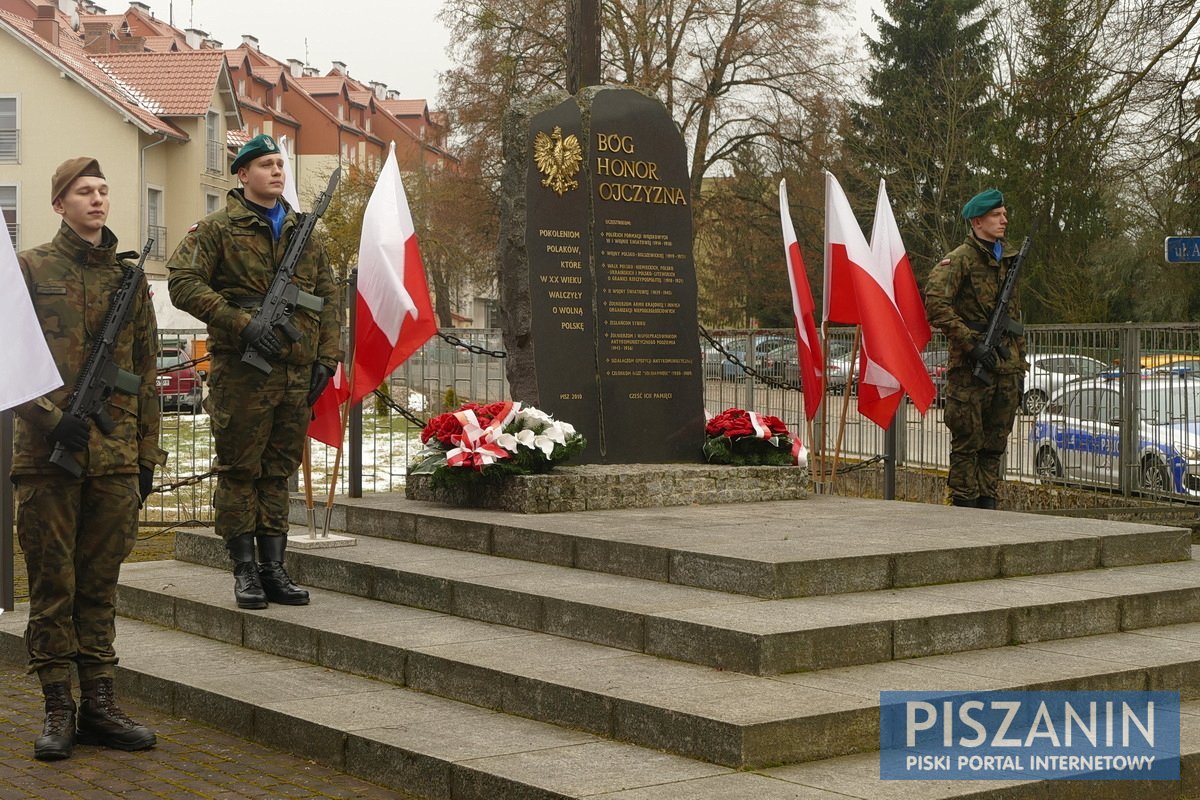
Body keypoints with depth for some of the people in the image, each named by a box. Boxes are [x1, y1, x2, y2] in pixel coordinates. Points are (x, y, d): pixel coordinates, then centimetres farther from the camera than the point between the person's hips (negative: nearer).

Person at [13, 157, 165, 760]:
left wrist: (147, 452, 13)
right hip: (47, 455, -3)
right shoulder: (29, 269, 2)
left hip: (114, 457, 3)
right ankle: (58, 711, 8)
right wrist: (52, 418, -17)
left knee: (100, 582, 8)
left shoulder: (130, 277, 13)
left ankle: (99, 704, 14)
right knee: (52, 583, 2)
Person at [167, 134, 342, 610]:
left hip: (297, 374, 5)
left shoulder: (303, 234, 17)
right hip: (241, 372, -5)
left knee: (279, 472, 9)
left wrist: (327, 357, 8)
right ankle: (245, 572, 7)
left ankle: (274, 570, 14)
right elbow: (183, 283, -9)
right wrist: (241, 323, -16)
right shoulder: (217, 230, 1)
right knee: (240, 471, 0)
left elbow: (328, 298, 19)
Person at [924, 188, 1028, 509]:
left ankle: (987, 505, 15)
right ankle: (964, 508, 2)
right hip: (971, 370, -7)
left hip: (1005, 368, 7)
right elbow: (936, 302, -19)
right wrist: (971, 344, -21)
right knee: (968, 442, -3)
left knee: (995, 445, 9)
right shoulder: (960, 259, -5)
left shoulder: (1008, 259, 18)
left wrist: (1019, 368, 19)